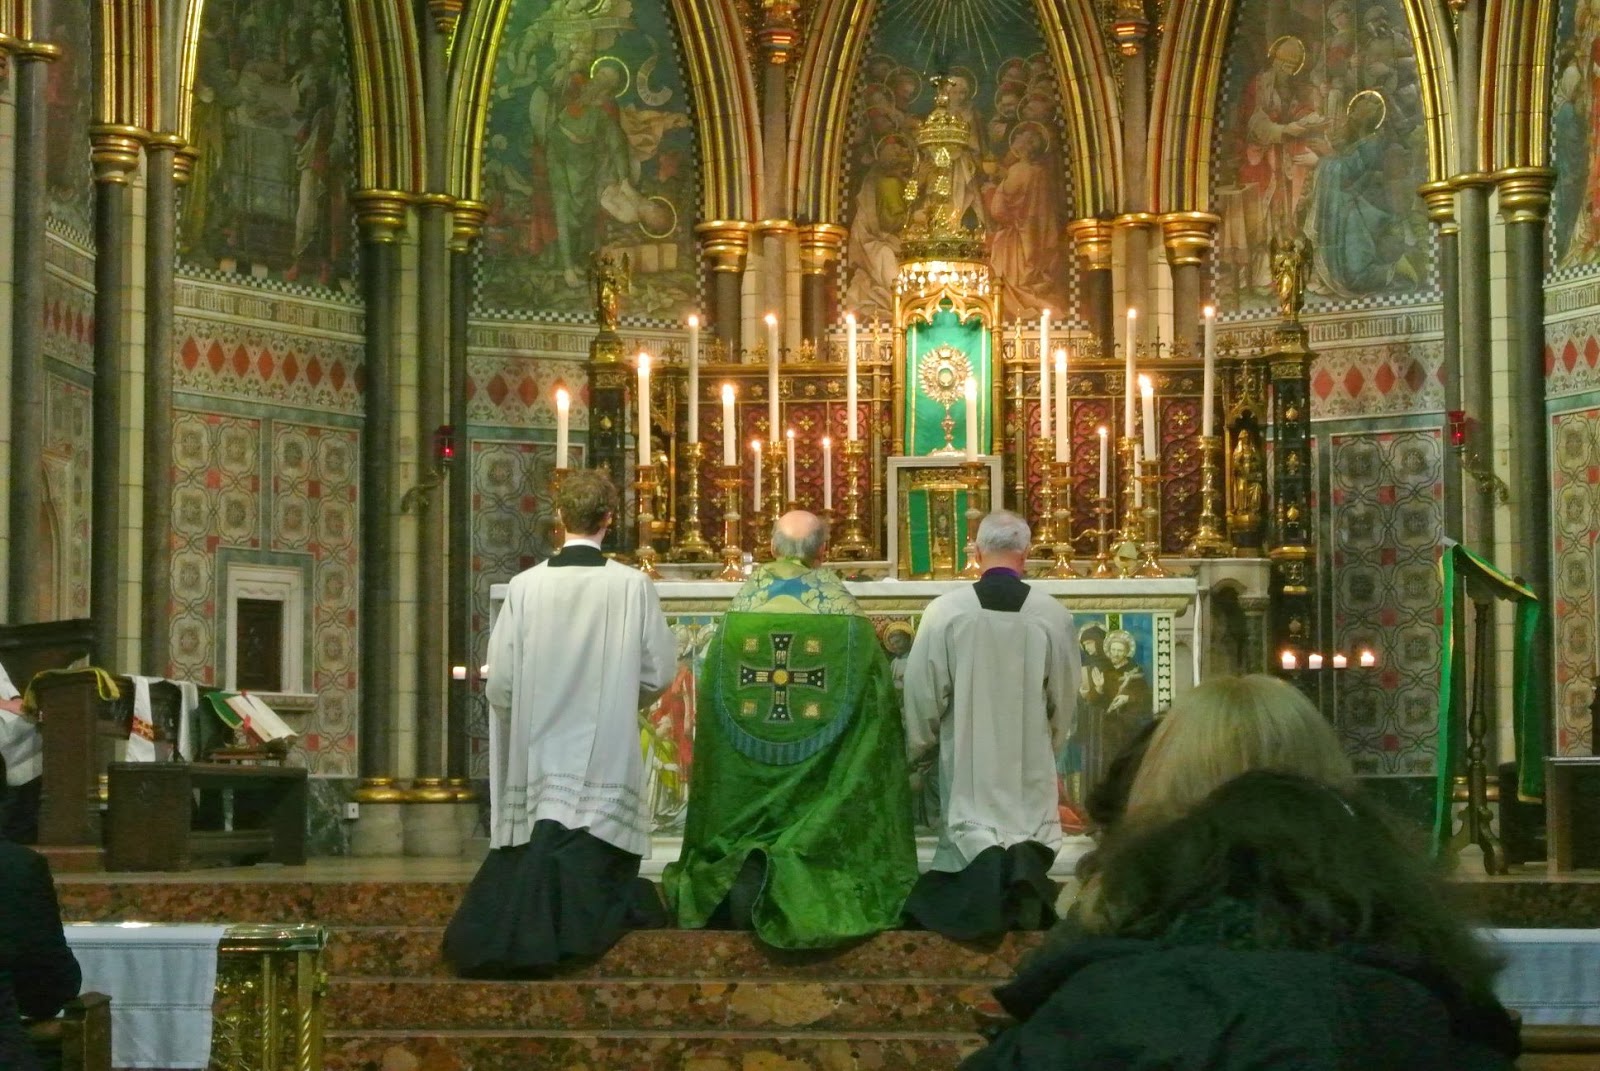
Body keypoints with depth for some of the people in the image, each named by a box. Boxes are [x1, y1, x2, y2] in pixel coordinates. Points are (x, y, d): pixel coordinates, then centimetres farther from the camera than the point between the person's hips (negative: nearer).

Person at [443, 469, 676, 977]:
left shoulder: (525, 586, -4)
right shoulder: (633, 586, -6)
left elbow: (499, 684, -2)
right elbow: (660, 672, -1)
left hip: (539, 758, 1)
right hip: (607, 759, -1)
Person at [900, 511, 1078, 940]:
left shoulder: (944, 611, -9)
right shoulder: (1054, 616, -5)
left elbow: (922, 693, -3)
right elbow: (1064, 699, 6)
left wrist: (919, 750, 13)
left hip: (968, 762, -1)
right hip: (1031, 761, 1)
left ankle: (984, 857, -22)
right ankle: (1028, 855, -23)